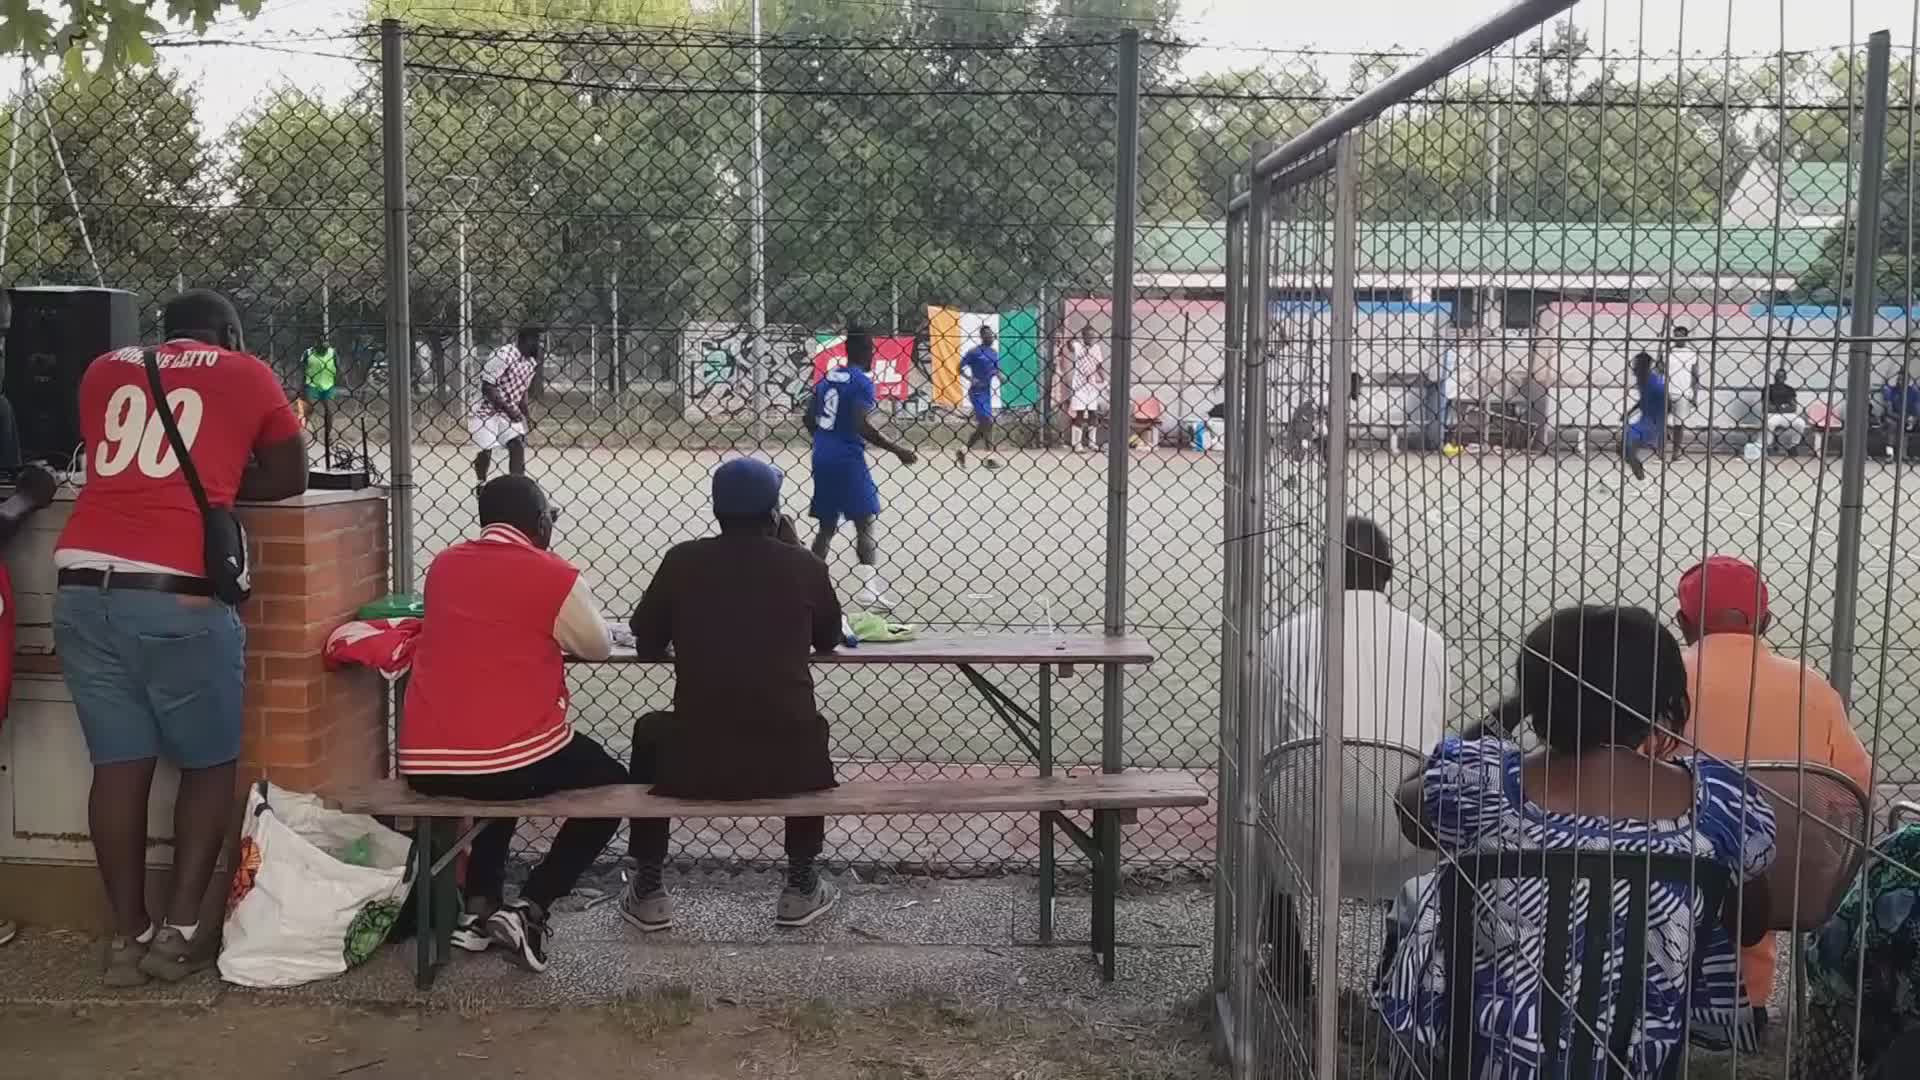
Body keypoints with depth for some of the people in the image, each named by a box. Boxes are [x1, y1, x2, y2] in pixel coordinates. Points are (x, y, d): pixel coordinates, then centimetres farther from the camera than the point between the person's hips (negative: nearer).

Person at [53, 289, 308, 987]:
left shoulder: (105, 370, 21)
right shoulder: (246, 374, 12)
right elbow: (290, 478, 18)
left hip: (83, 584, 4)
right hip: (177, 593, -4)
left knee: (118, 764, 9)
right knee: (211, 762, 10)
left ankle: (127, 936, 13)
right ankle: (179, 927, 7)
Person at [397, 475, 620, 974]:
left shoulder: (442, 565, 11)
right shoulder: (554, 577, -4)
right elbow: (599, 647, 10)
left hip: (424, 765, 6)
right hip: (516, 758, -6)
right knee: (612, 785, 21)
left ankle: (479, 908, 24)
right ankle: (527, 909, 7)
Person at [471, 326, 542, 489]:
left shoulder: (531, 362, 2)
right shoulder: (503, 355, -23)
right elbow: (487, 388, -24)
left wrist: (527, 414, 1)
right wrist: (509, 408, -27)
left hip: (510, 411, 6)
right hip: (487, 409, -6)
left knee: (518, 445, -10)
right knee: (485, 450, -2)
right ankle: (481, 484, 21)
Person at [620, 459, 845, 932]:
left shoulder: (683, 560, 1)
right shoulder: (804, 566, 1)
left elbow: (647, 643, 10)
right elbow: (828, 640, 18)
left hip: (694, 764, 0)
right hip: (787, 764, 0)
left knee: (649, 732, 33)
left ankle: (647, 892, 35)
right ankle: (801, 887, 37)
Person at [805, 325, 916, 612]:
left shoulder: (828, 377, 13)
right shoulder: (862, 382, -10)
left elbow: (809, 420, 16)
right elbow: (862, 426, -21)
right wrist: (897, 450, -16)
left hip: (822, 459, 7)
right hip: (848, 460, -7)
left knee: (826, 526, 15)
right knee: (865, 523, -4)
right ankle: (870, 588, -15)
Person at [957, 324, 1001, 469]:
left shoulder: (994, 353, 11)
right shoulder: (974, 352, -10)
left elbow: (996, 370, 20)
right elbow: (960, 368, -8)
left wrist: (999, 375, -2)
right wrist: (971, 379, -22)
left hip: (987, 392, 8)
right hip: (977, 392, -8)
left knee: (982, 426, 10)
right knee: (988, 422, -12)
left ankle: (963, 452, 22)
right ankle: (989, 458, -8)